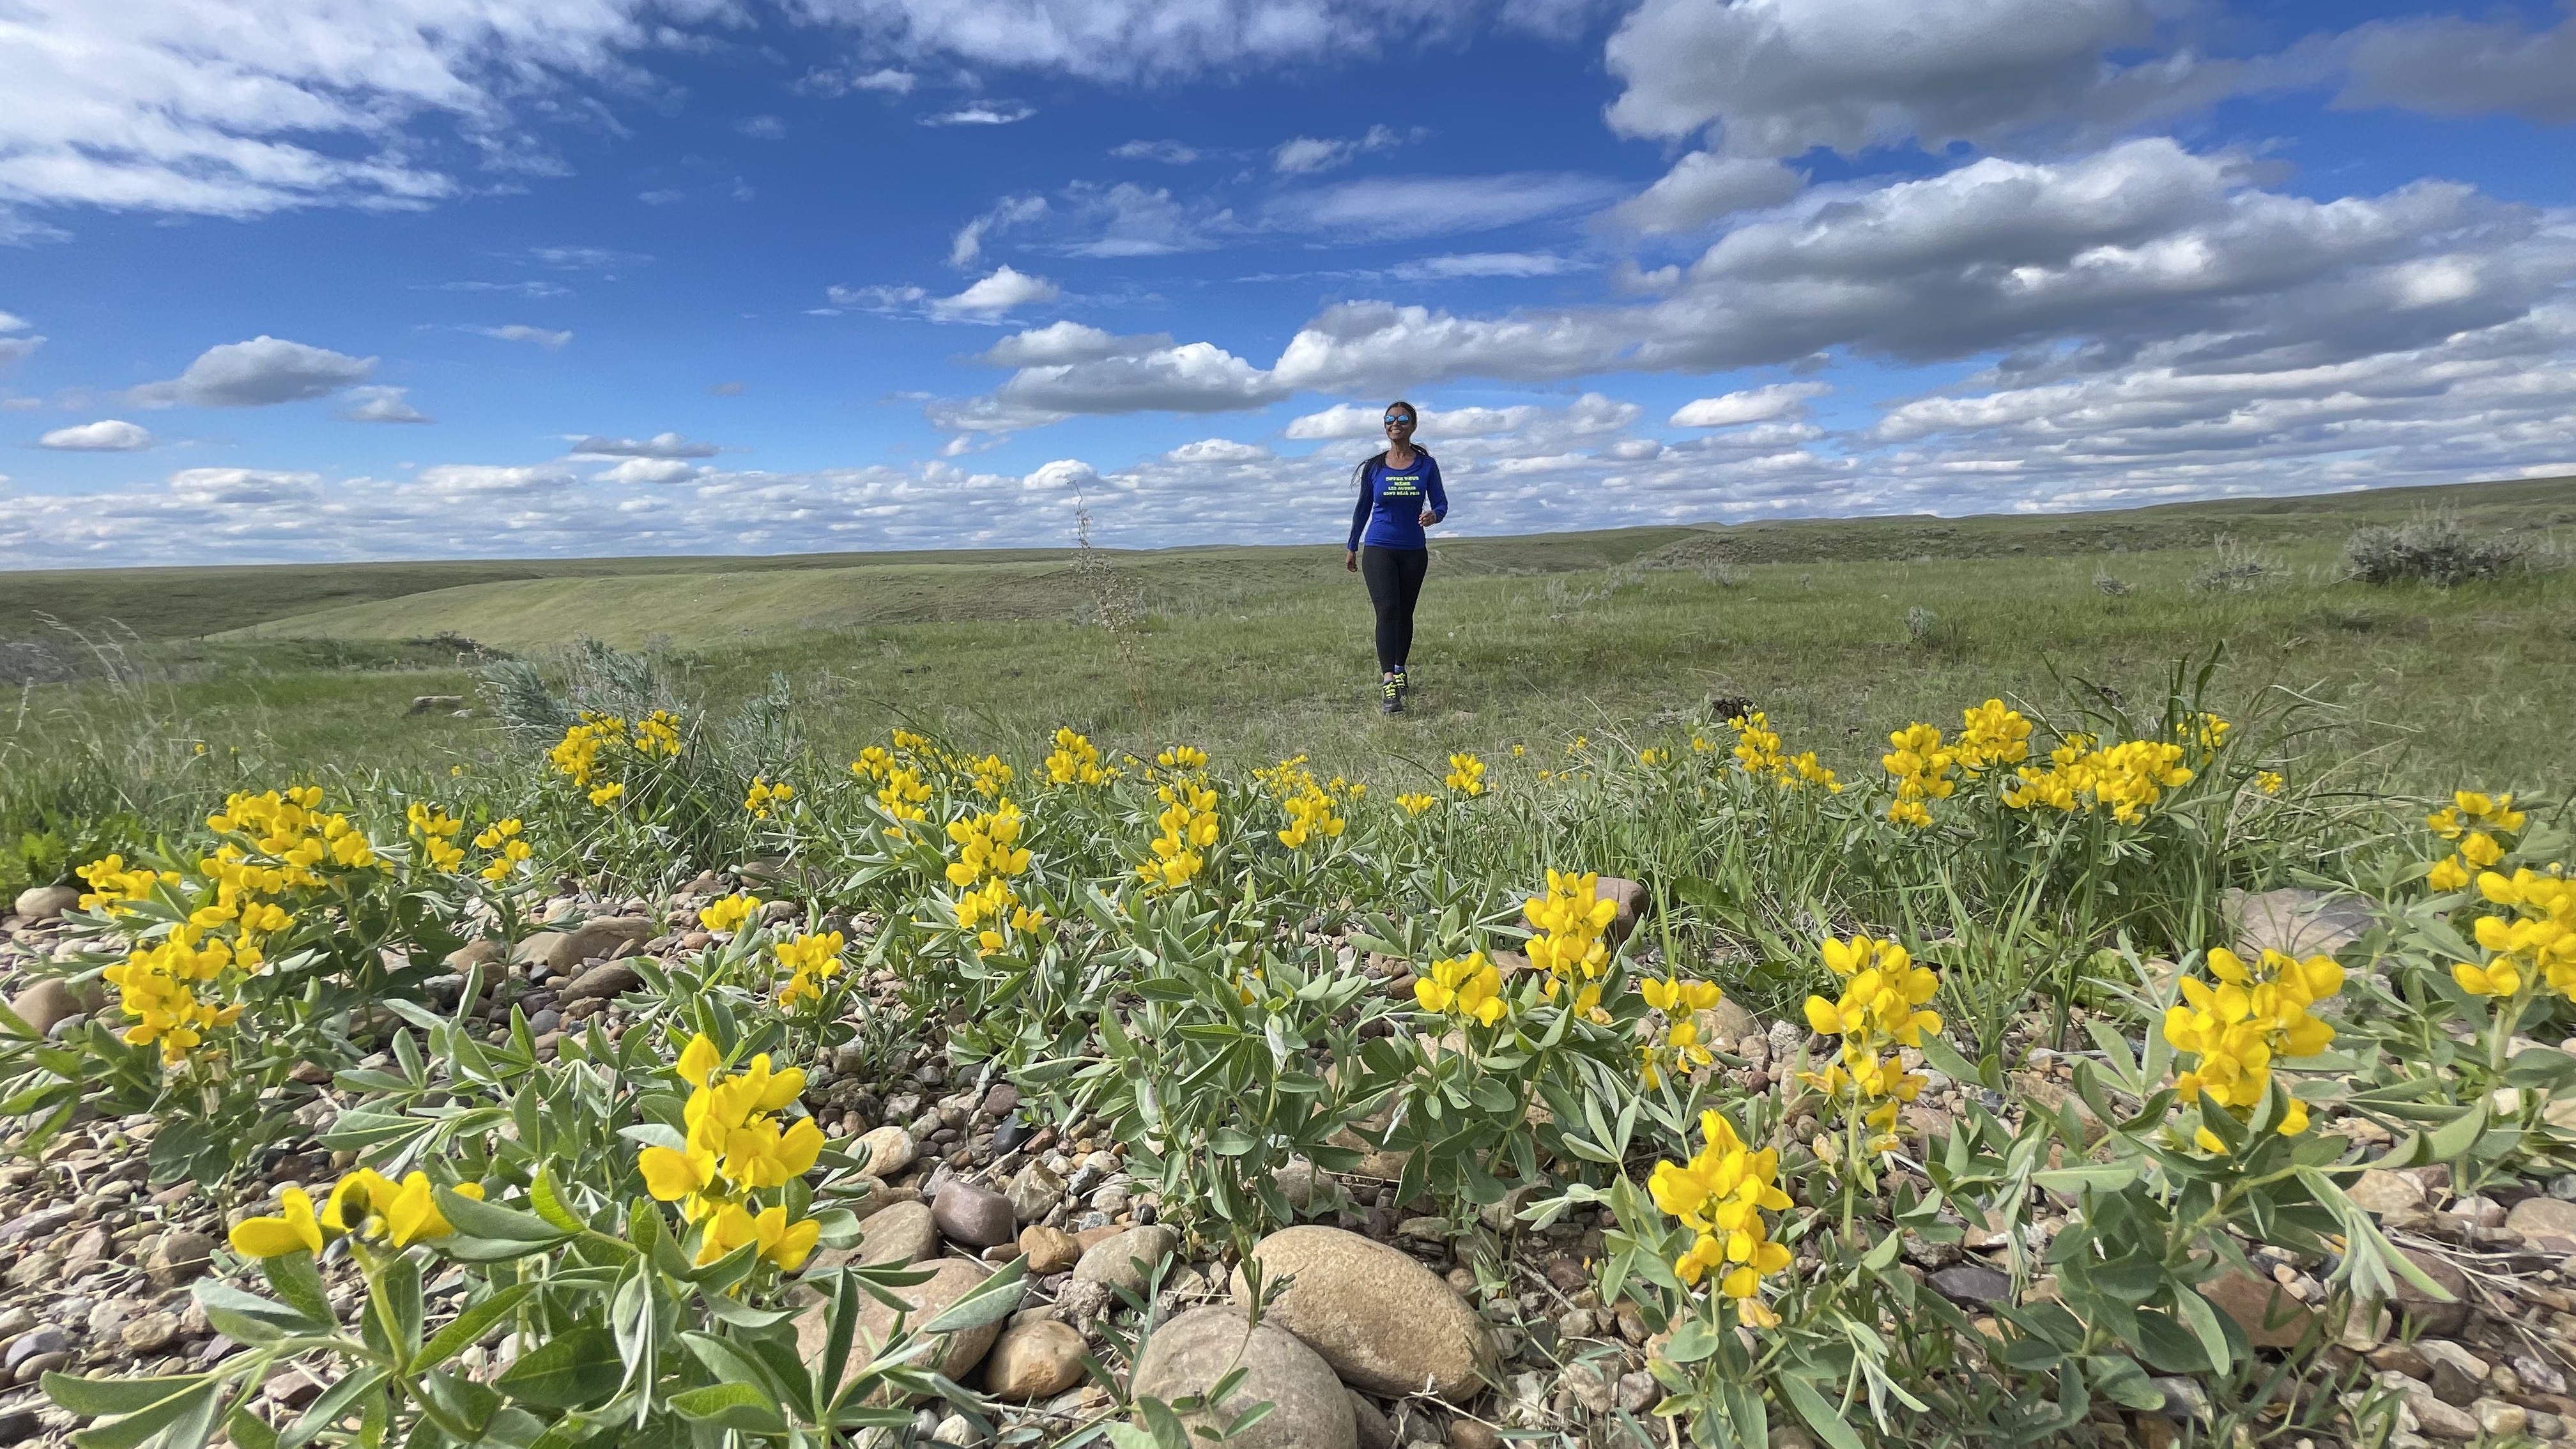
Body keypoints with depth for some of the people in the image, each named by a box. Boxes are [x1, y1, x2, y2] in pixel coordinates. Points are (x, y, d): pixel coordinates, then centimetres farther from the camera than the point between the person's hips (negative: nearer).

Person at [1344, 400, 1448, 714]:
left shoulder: (1426, 465, 1)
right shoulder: (1374, 467, 1)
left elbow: (1441, 503, 3)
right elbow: (1363, 508, 11)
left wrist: (1433, 515, -22)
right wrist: (1351, 547, 16)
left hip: (1414, 552, 2)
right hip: (1378, 549, -2)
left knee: (1405, 614, 13)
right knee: (1387, 610, -17)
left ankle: (1399, 672, 32)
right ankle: (1388, 685, -25)